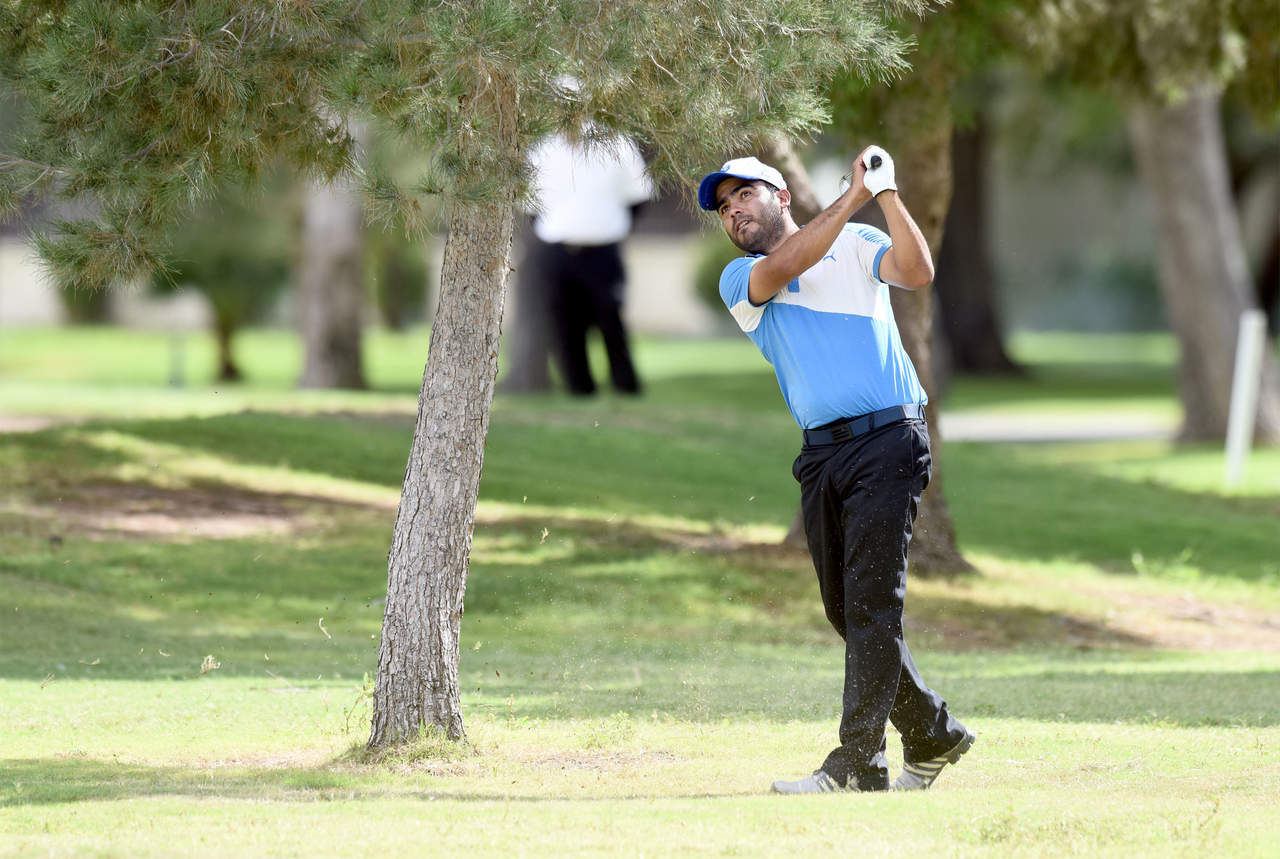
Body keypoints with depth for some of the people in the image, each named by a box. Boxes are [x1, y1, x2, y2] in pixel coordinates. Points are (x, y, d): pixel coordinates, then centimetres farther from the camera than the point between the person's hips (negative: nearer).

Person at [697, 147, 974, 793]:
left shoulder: (855, 245, 9)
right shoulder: (739, 281, 13)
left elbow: (917, 272, -9)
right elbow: (785, 267, -9)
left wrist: (888, 196, -18)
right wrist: (853, 197, -12)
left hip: (887, 438, -5)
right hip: (821, 453, 5)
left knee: (872, 601, -11)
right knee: (845, 610, 8)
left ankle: (858, 763, -15)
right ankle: (931, 735, 23)